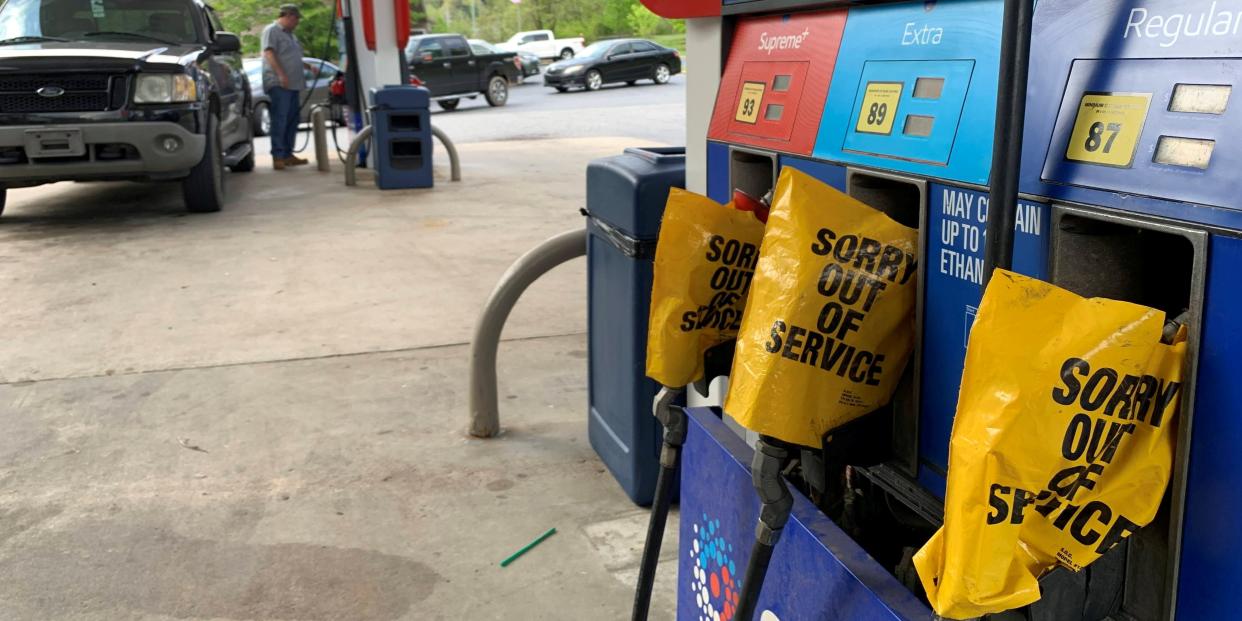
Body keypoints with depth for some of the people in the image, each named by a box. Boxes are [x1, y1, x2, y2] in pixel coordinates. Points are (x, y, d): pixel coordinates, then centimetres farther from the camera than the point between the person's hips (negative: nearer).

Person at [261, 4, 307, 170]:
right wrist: (280, 74, -24)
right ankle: (277, 156, -15)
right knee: (279, 119, -13)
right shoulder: (272, 30, -3)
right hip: (278, 84, -9)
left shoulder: (290, 34, 25)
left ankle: (288, 154, 15)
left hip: (293, 84, 9)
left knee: (293, 119, 9)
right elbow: (269, 53, -15)